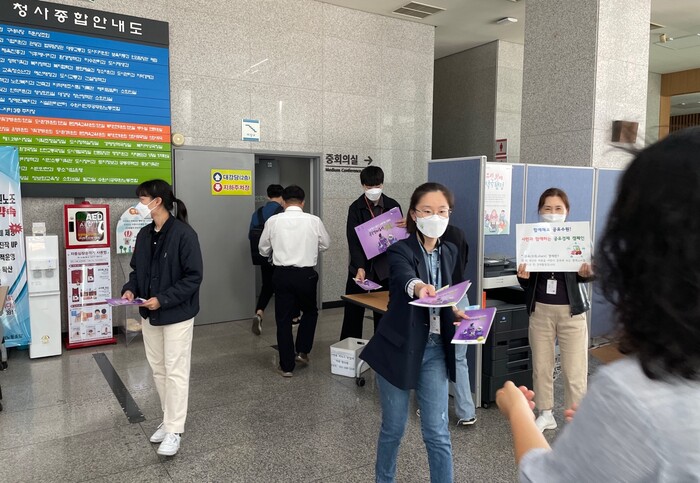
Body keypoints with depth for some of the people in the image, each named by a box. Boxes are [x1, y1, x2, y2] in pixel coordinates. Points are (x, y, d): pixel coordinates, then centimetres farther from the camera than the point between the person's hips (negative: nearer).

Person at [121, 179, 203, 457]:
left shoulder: (183, 234, -17)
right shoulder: (144, 235, 6)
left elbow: (193, 277, -17)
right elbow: (137, 269, 15)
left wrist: (163, 299, -23)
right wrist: (130, 289, -5)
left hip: (177, 315, -7)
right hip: (149, 314, 8)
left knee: (175, 371, 1)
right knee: (158, 369, 15)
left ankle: (174, 431, 11)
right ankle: (170, 419, 31)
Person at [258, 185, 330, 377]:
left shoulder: (273, 221, -4)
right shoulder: (314, 221, -7)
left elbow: (263, 250, 6)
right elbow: (325, 244, 8)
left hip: (282, 274, 1)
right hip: (306, 274, 0)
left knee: (283, 320, 10)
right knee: (310, 312, 25)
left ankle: (287, 366, 16)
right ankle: (302, 351, 21)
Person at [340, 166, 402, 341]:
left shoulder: (393, 206, 1)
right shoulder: (355, 208, -5)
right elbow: (353, 241, -12)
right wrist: (359, 267, -24)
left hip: (385, 267, 1)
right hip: (360, 266, -1)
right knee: (353, 312, 5)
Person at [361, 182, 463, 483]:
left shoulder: (450, 252, 3)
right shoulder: (400, 250, -15)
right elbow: (404, 277, -39)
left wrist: (455, 313, 0)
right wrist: (419, 287, -59)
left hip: (434, 349, 4)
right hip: (398, 347, -4)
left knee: (437, 432, 5)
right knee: (393, 427, 13)